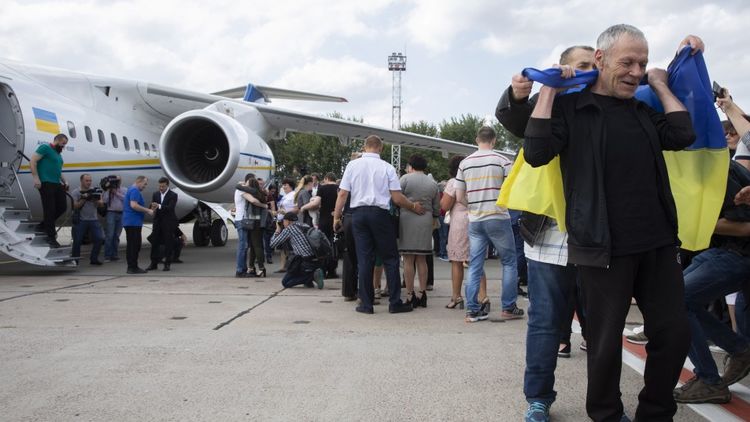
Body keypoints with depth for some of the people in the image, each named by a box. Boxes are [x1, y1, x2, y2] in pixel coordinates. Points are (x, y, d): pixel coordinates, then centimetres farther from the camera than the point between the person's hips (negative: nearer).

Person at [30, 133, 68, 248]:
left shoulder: (59, 154, 23)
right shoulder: (45, 148, -4)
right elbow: (32, 162, -12)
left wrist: (64, 181, 17)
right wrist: (36, 178, -19)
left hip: (57, 184, 9)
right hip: (46, 183, -9)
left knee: (62, 207, 8)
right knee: (50, 210, -6)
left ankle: (43, 225, 26)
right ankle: (51, 237, 0)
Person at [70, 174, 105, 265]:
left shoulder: (95, 191, 10)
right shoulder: (75, 192, 1)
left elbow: (101, 205, 6)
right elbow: (74, 206, -7)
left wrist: (96, 200, -14)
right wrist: (84, 199, -16)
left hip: (94, 220, 3)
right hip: (80, 221, -3)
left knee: (99, 238, -8)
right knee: (77, 241, 0)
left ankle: (94, 259, 3)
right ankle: (75, 260, 12)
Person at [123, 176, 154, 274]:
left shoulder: (131, 190, 21)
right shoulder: (135, 190, -12)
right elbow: (133, 205, -24)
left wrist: (146, 211, 18)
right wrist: (148, 210, -17)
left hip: (129, 222, 11)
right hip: (133, 222, -11)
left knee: (131, 245, 12)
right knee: (135, 245, -8)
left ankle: (131, 267, 15)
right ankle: (133, 267, -6)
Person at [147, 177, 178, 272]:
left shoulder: (173, 195, -5)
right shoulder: (155, 194, 10)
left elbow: (170, 208, -18)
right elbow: (152, 206, 5)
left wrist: (159, 206, -33)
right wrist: (153, 208, -21)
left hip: (168, 222, -4)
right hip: (157, 222, 4)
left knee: (168, 244, 0)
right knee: (154, 242, 4)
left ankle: (167, 264, 6)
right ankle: (154, 263, 10)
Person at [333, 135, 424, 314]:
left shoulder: (352, 165, 2)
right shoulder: (387, 167, -2)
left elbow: (343, 194, -1)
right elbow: (397, 198, -4)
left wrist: (337, 216, 8)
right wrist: (413, 207, 12)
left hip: (358, 213, 2)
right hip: (379, 213, -2)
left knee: (364, 259, 7)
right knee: (390, 258, 7)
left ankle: (366, 304, 9)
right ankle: (395, 303, 8)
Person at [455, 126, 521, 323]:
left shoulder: (464, 163, 5)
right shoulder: (502, 161, -5)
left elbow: (459, 197, 6)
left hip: (474, 220, 3)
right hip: (498, 218, -3)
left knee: (475, 266, 8)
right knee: (509, 262, 9)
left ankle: (472, 310, 7)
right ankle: (508, 308, 10)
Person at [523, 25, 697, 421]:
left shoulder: (644, 109, 16)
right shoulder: (569, 106, -2)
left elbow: (682, 135, 1)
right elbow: (535, 153, -15)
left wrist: (660, 86, 9)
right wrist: (548, 90, -12)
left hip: (658, 243, 6)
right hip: (604, 248, -5)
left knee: (674, 333, 8)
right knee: (606, 341, 4)